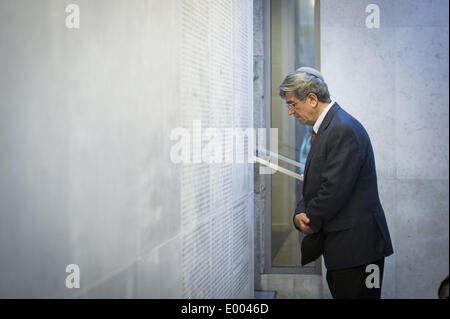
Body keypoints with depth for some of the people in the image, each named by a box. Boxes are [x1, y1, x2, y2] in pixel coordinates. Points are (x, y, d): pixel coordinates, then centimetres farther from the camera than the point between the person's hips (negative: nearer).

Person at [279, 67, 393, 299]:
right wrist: (300, 214, -2)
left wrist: (310, 222, -9)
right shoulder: (324, 129, 15)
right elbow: (313, 185, 16)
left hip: (355, 247, -10)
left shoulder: (344, 129, -18)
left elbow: (335, 190, -22)